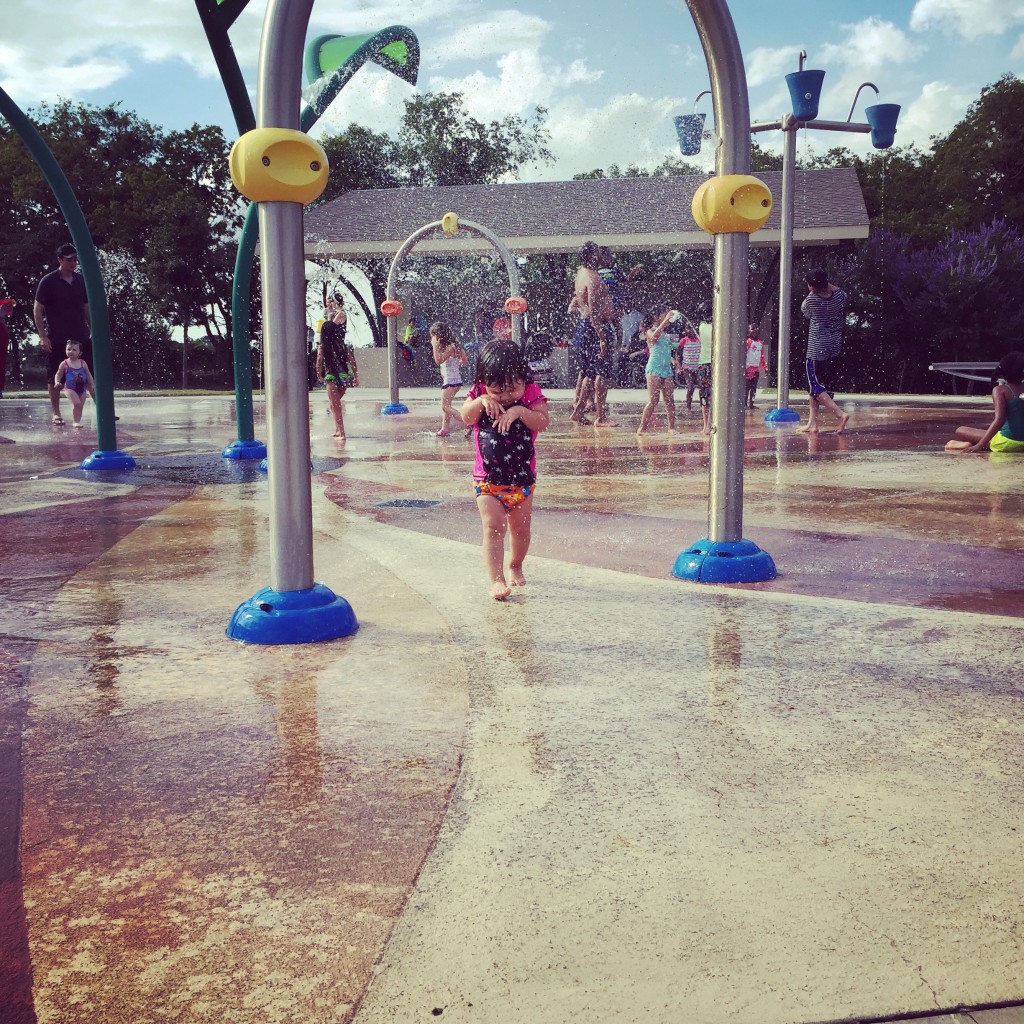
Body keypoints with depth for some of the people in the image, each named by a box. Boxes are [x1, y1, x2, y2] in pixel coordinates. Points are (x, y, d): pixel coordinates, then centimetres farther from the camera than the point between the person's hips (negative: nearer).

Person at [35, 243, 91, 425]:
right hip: (57, 340, -4)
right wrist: (42, 336, -11)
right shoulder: (48, 282, -5)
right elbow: (37, 310, -4)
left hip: (81, 337, 4)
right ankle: (56, 413, 14)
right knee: (55, 376, 3)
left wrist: (94, 331, 11)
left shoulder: (80, 281, 9)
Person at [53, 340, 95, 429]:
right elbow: (58, 375, 1)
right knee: (76, 403, -20)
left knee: (80, 406, 8)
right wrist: (57, 382, -17)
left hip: (82, 388, 4)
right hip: (70, 388, -4)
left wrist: (92, 385, 7)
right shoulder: (64, 364, -6)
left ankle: (78, 422, 20)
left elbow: (88, 375, 10)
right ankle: (76, 422, -12)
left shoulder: (83, 363, 1)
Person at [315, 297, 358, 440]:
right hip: (345, 375, 4)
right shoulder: (345, 347, 5)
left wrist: (319, 376, 12)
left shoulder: (322, 347, -3)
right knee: (336, 403, 23)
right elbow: (353, 363, 4)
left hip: (332, 376, -4)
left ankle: (341, 433, -6)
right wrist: (356, 377, 11)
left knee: (335, 405, 1)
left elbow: (319, 363, -4)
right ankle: (338, 430, 27)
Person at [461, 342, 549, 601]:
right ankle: (496, 580, -13)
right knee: (493, 526, -13)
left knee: (521, 528, 12)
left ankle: (515, 566, 38)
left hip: (522, 477, 1)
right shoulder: (479, 394, -3)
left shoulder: (531, 394, -6)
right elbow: (466, 418, -13)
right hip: (487, 478, -1)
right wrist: (481, 401, -29)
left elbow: (542, 423, -17)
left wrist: (520, 411, -30)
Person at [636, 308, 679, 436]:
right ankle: (642, 428, -4)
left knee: (669, 400, 3)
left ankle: (672, 427, 9)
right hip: (654, 369, -6)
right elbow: (654, 336, -28)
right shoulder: (650, 331, -3)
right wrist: (665, 321, -28)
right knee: (653, 401, -9)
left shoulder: (666, 334, 17)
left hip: (667, 369, 7)